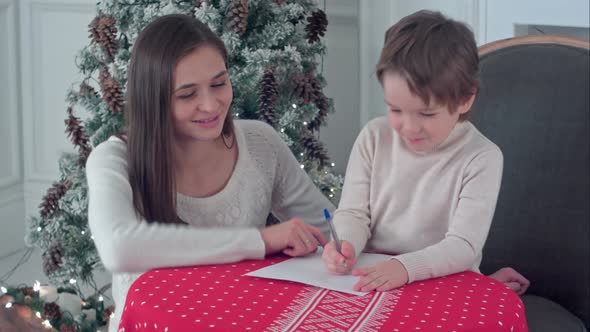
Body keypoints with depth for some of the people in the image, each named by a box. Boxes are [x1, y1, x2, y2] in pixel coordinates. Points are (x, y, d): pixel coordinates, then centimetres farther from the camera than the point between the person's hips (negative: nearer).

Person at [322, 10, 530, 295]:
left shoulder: (481, 158, -9)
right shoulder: (374, 137, 0)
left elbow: (464, 247, -14)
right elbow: (353, 213, 2)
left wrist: (407, 267, -31)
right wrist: (346, 247, -19)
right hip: (370, 279, 4)